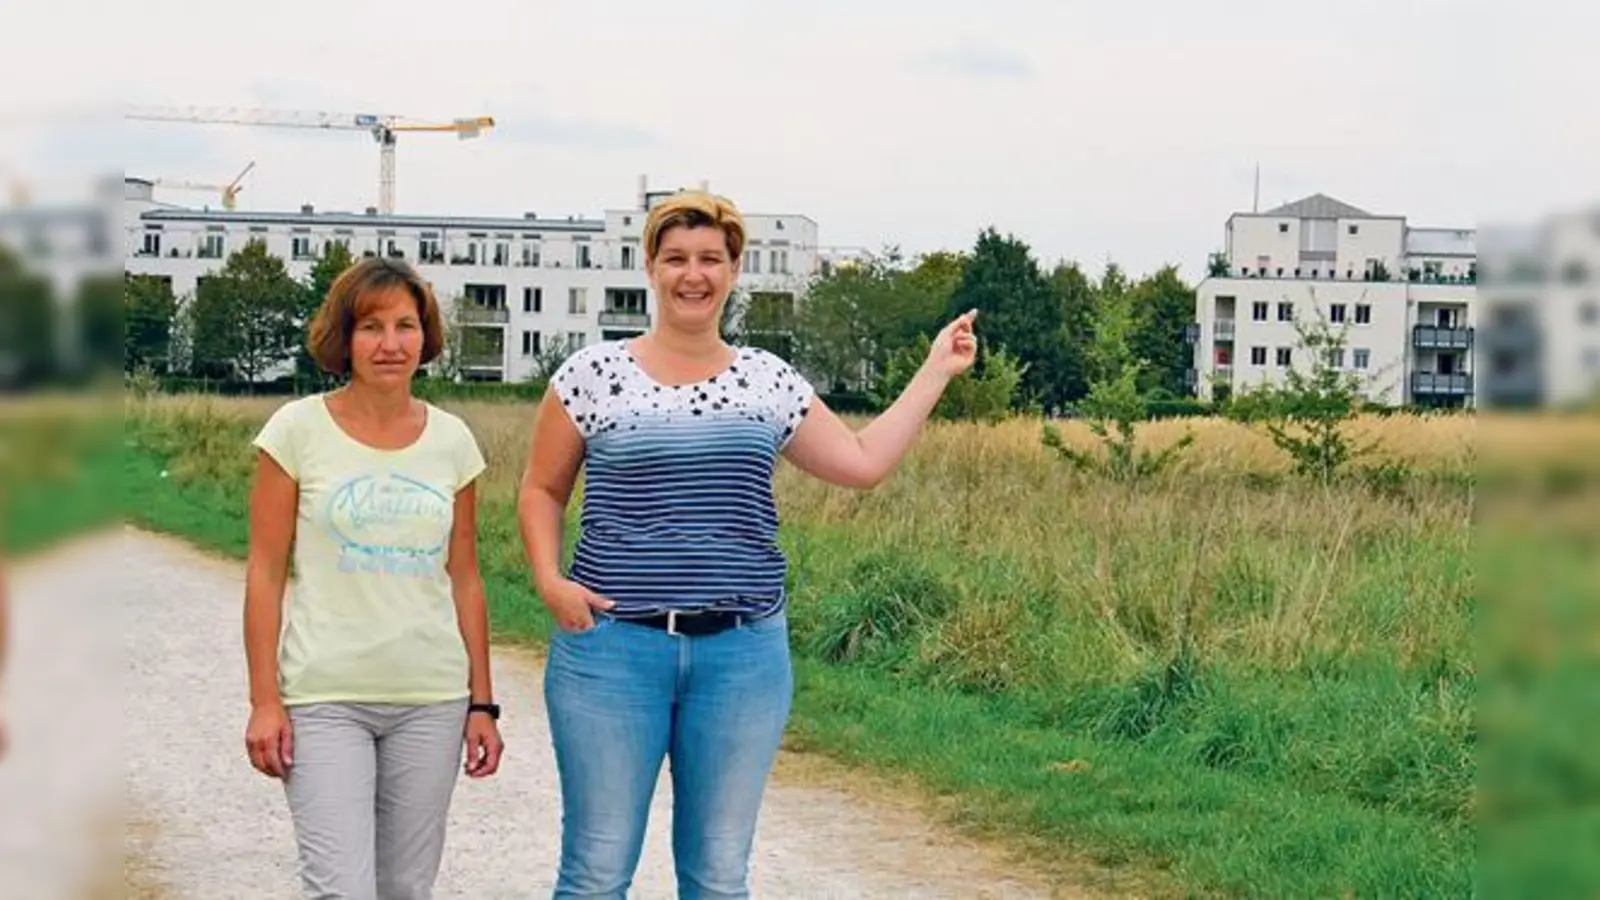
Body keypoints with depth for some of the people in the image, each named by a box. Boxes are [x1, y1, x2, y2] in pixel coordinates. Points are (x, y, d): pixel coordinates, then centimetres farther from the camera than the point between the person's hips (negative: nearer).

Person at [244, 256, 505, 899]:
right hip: (325, 699, -3)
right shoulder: (298, 429, -3)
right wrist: (264, 701, -7)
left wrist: (482, 703, 8)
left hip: (432, 700, 3)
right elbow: (265, 573, -2)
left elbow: (463, 580, 10)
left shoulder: (451, 440, 6)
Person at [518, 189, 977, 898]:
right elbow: (541, 490, 9)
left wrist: (936, 371, 13)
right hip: (612, 647, -2)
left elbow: (864, 463, 12)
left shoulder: (770, 382, 9)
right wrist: (549, 580, -7)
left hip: (743, 653, 2)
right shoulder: (593, 374, 2)